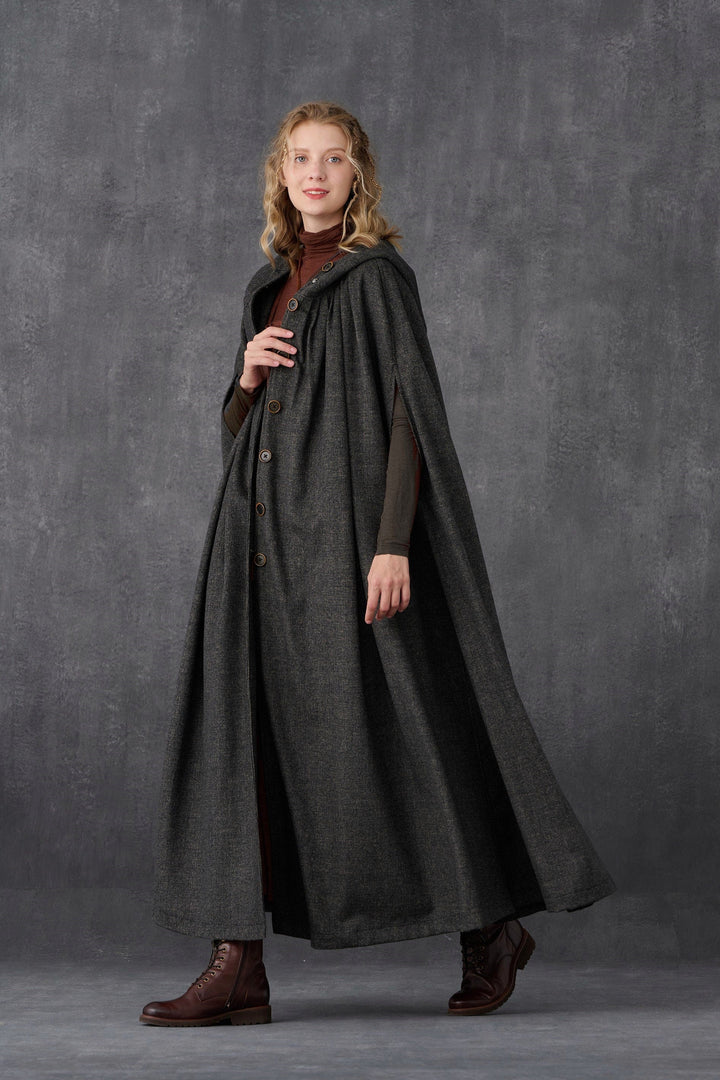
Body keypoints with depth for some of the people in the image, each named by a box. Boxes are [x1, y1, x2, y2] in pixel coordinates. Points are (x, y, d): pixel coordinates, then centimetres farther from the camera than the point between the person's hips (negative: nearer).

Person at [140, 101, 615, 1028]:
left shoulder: (379, 276, -4)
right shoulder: (270, 286, 18)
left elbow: (411, 412, -11)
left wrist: (392, 544, -21)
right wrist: (246, 375, -2)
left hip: (344, 526, -7)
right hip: (262, 535, 7)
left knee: (380, 731, -4)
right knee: (238, 732, -2)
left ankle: (491, 924, 15)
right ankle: (239, 965, -1)